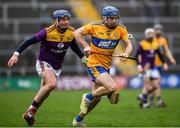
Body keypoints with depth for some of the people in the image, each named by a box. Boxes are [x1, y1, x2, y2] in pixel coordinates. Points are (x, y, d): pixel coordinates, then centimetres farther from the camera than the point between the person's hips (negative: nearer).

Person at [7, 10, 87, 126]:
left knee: (45, 93, 10)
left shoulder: (71, 33, -4)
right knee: (52, 83, -31)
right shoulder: (47, 32, -20)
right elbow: (28, 42, -16)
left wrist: (83, 57, 6)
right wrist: (16, 54, -24)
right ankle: (31, 110, -20)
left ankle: (30, 116, 26)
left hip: (57, 67, 6)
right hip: (43, 63, -6)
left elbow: (74, 46, 17)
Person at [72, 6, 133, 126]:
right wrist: (86, 46, -18)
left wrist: (126, 54, -26)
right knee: (112, 87, -24)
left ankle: (78, 120, 29)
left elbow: (129, 44, -4)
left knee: (96, 98, 12)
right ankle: (88, 97, -1)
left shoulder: (121, 29, 0)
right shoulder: (95, 26, -10)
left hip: (106, 66, 6)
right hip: (94, 64, -6)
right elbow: (77, 33, -5)